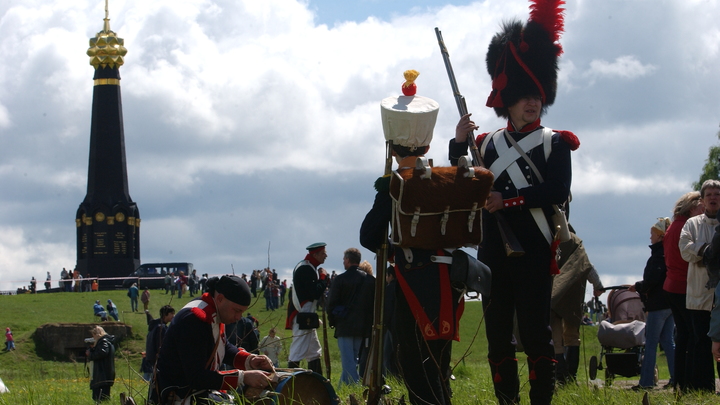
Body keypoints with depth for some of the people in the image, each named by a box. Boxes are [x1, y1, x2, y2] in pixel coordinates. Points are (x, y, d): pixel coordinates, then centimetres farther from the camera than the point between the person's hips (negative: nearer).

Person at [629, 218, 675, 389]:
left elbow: (652, 280, -22)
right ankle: (676, 377, 9)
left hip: (658, 303, -9)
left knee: (651, 343, -4)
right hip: (671, 303, 9)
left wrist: (638, 286, -4)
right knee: (667, 340, 13)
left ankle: (646, 381, -3)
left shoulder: (658, 254, -15)